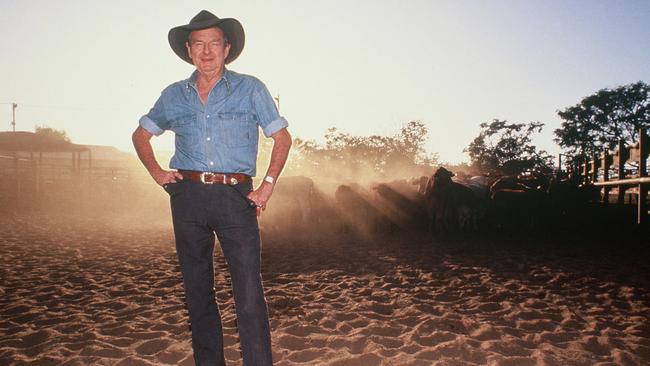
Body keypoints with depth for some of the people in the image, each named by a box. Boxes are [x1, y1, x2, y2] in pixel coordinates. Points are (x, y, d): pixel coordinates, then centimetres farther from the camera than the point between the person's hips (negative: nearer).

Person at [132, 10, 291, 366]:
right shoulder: (174, 95, 11)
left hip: (235, 197, -3)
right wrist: (156, 171, 9)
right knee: (197, 289, 10)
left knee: (249, 291, -8)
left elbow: (282, 138, 8)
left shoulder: (250, 89, 4)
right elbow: (141, 135, 24)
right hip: (187, 197, 3)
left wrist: (267, 185, -1)